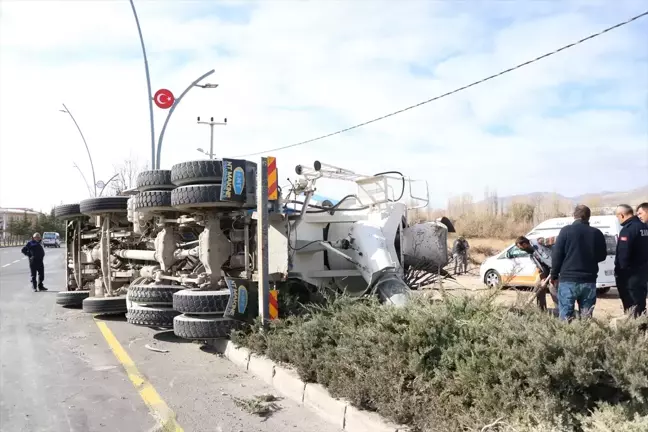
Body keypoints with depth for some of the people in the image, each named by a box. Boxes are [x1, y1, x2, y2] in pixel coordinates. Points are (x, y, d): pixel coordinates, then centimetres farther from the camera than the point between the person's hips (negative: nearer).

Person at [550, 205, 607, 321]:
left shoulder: (566, 230, -5)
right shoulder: (597, 233, 5)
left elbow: (556, 254, -6)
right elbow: (602, 256, 14)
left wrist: (554, 275, 4)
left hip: (568, 280, -3)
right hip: (589, 281, 3)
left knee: (565, 316, 0)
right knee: (586, 317, 9)